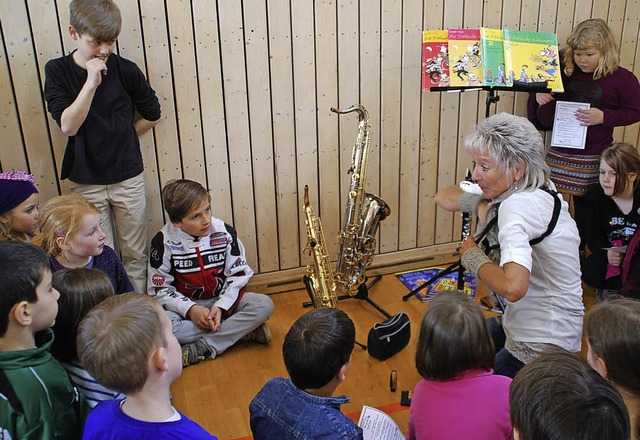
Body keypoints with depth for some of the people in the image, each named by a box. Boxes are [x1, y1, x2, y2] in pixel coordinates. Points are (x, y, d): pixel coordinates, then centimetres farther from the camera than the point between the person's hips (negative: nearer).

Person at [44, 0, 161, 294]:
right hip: (85, 182, 0)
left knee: (135, 254, 11)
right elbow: (69, 125, -18)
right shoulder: (58, 71, -6)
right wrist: (92, 81, -25)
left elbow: (152, 115, 6)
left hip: (128, 178, 1)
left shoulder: (126, 69, -7)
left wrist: (122, 137, 1)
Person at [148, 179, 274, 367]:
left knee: (264, 304, -24)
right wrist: (190, 309, -22)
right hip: (185, 305, -1)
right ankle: (242, 330, -25)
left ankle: (202, 348, -27)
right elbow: (159, 288, -9)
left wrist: (221, 307, -18)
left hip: (223, 301, 1)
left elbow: (238, 274, -5)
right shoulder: (164, 242, -13)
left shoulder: (224, 232, -10)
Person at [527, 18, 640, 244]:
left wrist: (604, 116, -18)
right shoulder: (565, 73, 5)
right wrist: (538, 96, -4)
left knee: (586, 206, 6)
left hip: (593, 157, -3)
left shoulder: (621, 78, -5)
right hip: (559, 153, 3)